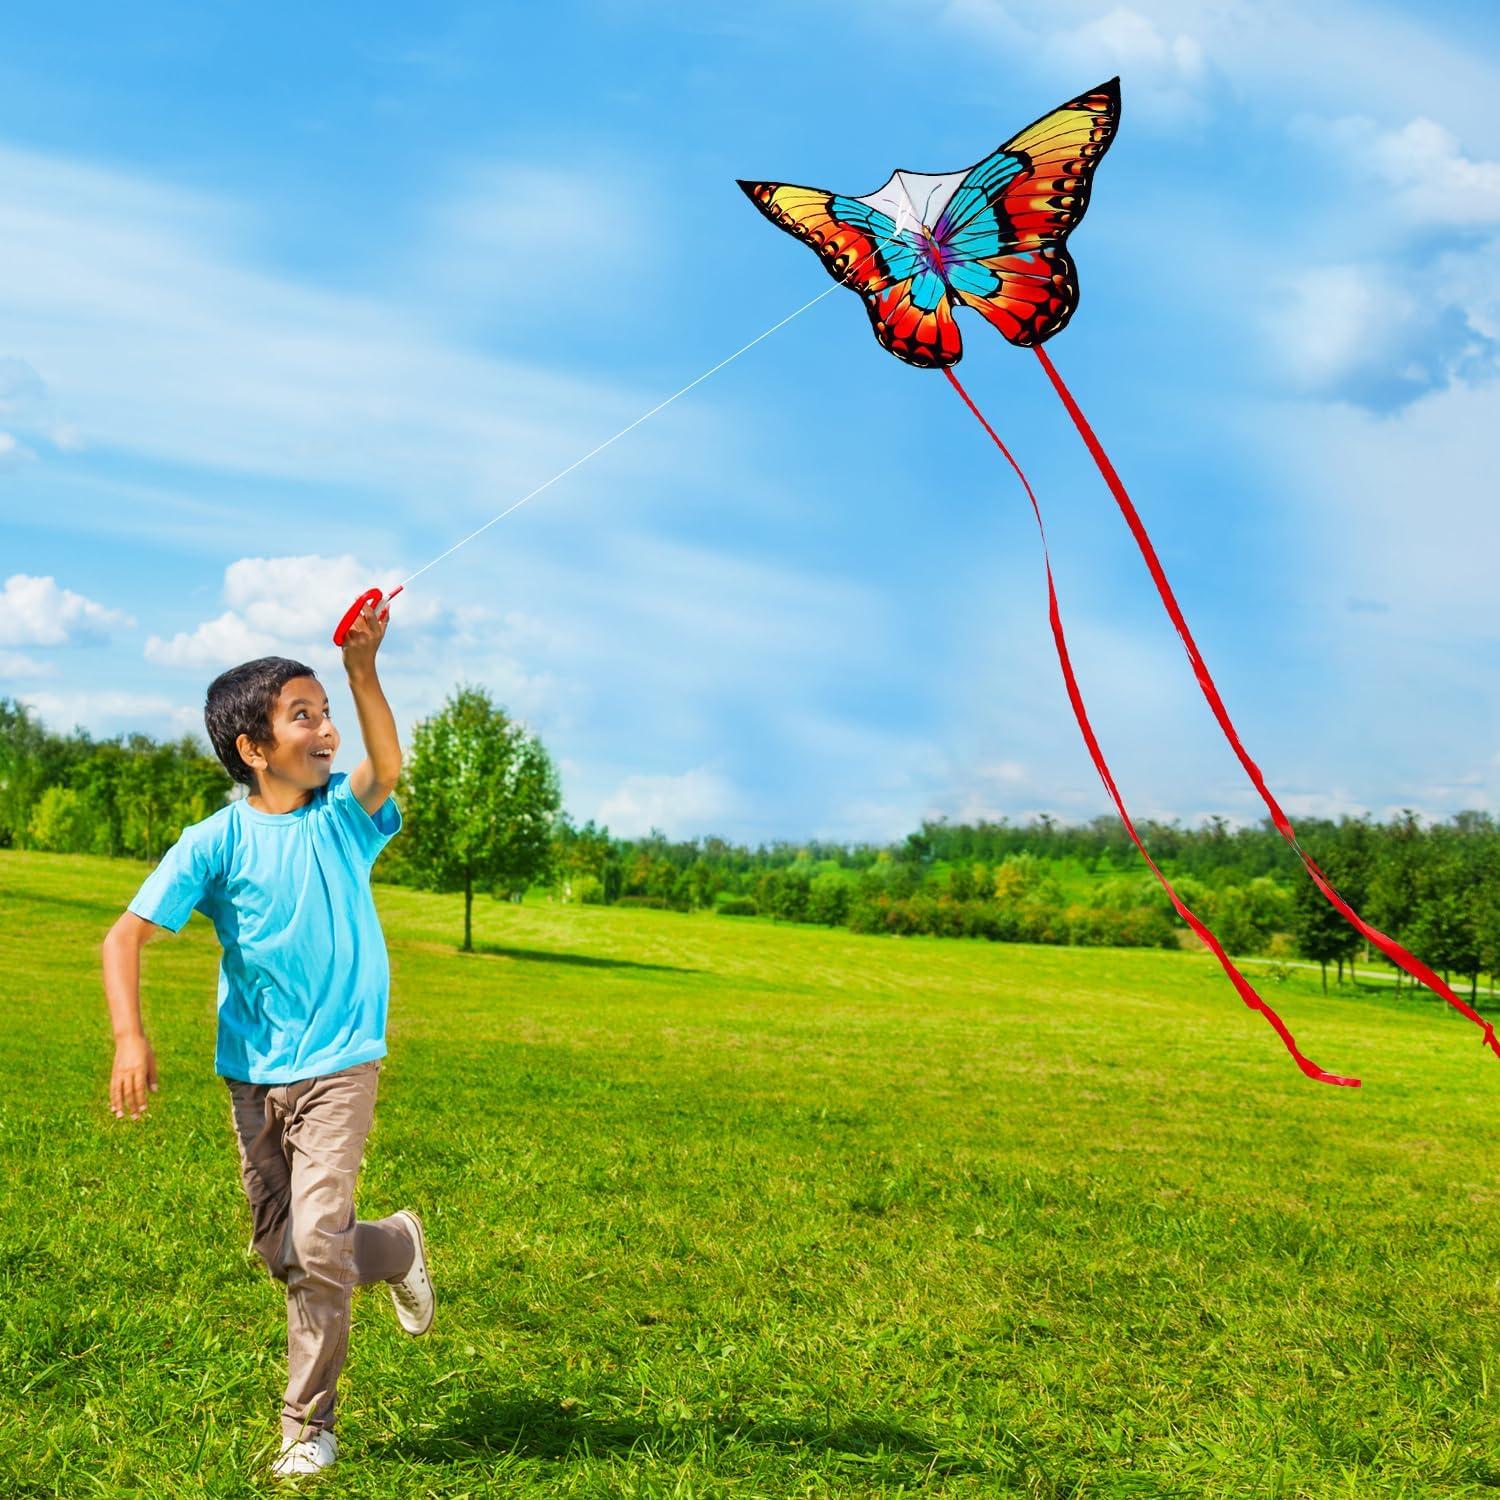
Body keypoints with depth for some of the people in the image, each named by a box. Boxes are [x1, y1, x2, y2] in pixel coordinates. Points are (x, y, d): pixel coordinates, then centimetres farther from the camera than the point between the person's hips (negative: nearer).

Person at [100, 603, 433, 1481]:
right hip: (253, 1072, 2)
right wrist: (130, 1036, -23)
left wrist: (363, 671, -42)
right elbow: (127, 934, -10)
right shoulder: (215, 843, -7)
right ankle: (396, 1247, 42)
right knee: (281, 1254, 12)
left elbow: (387, 768, -28)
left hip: (339, 1065, -2)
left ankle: (309, 1426, 8)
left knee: (317, 1247, -12)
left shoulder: (344, 812, -5)